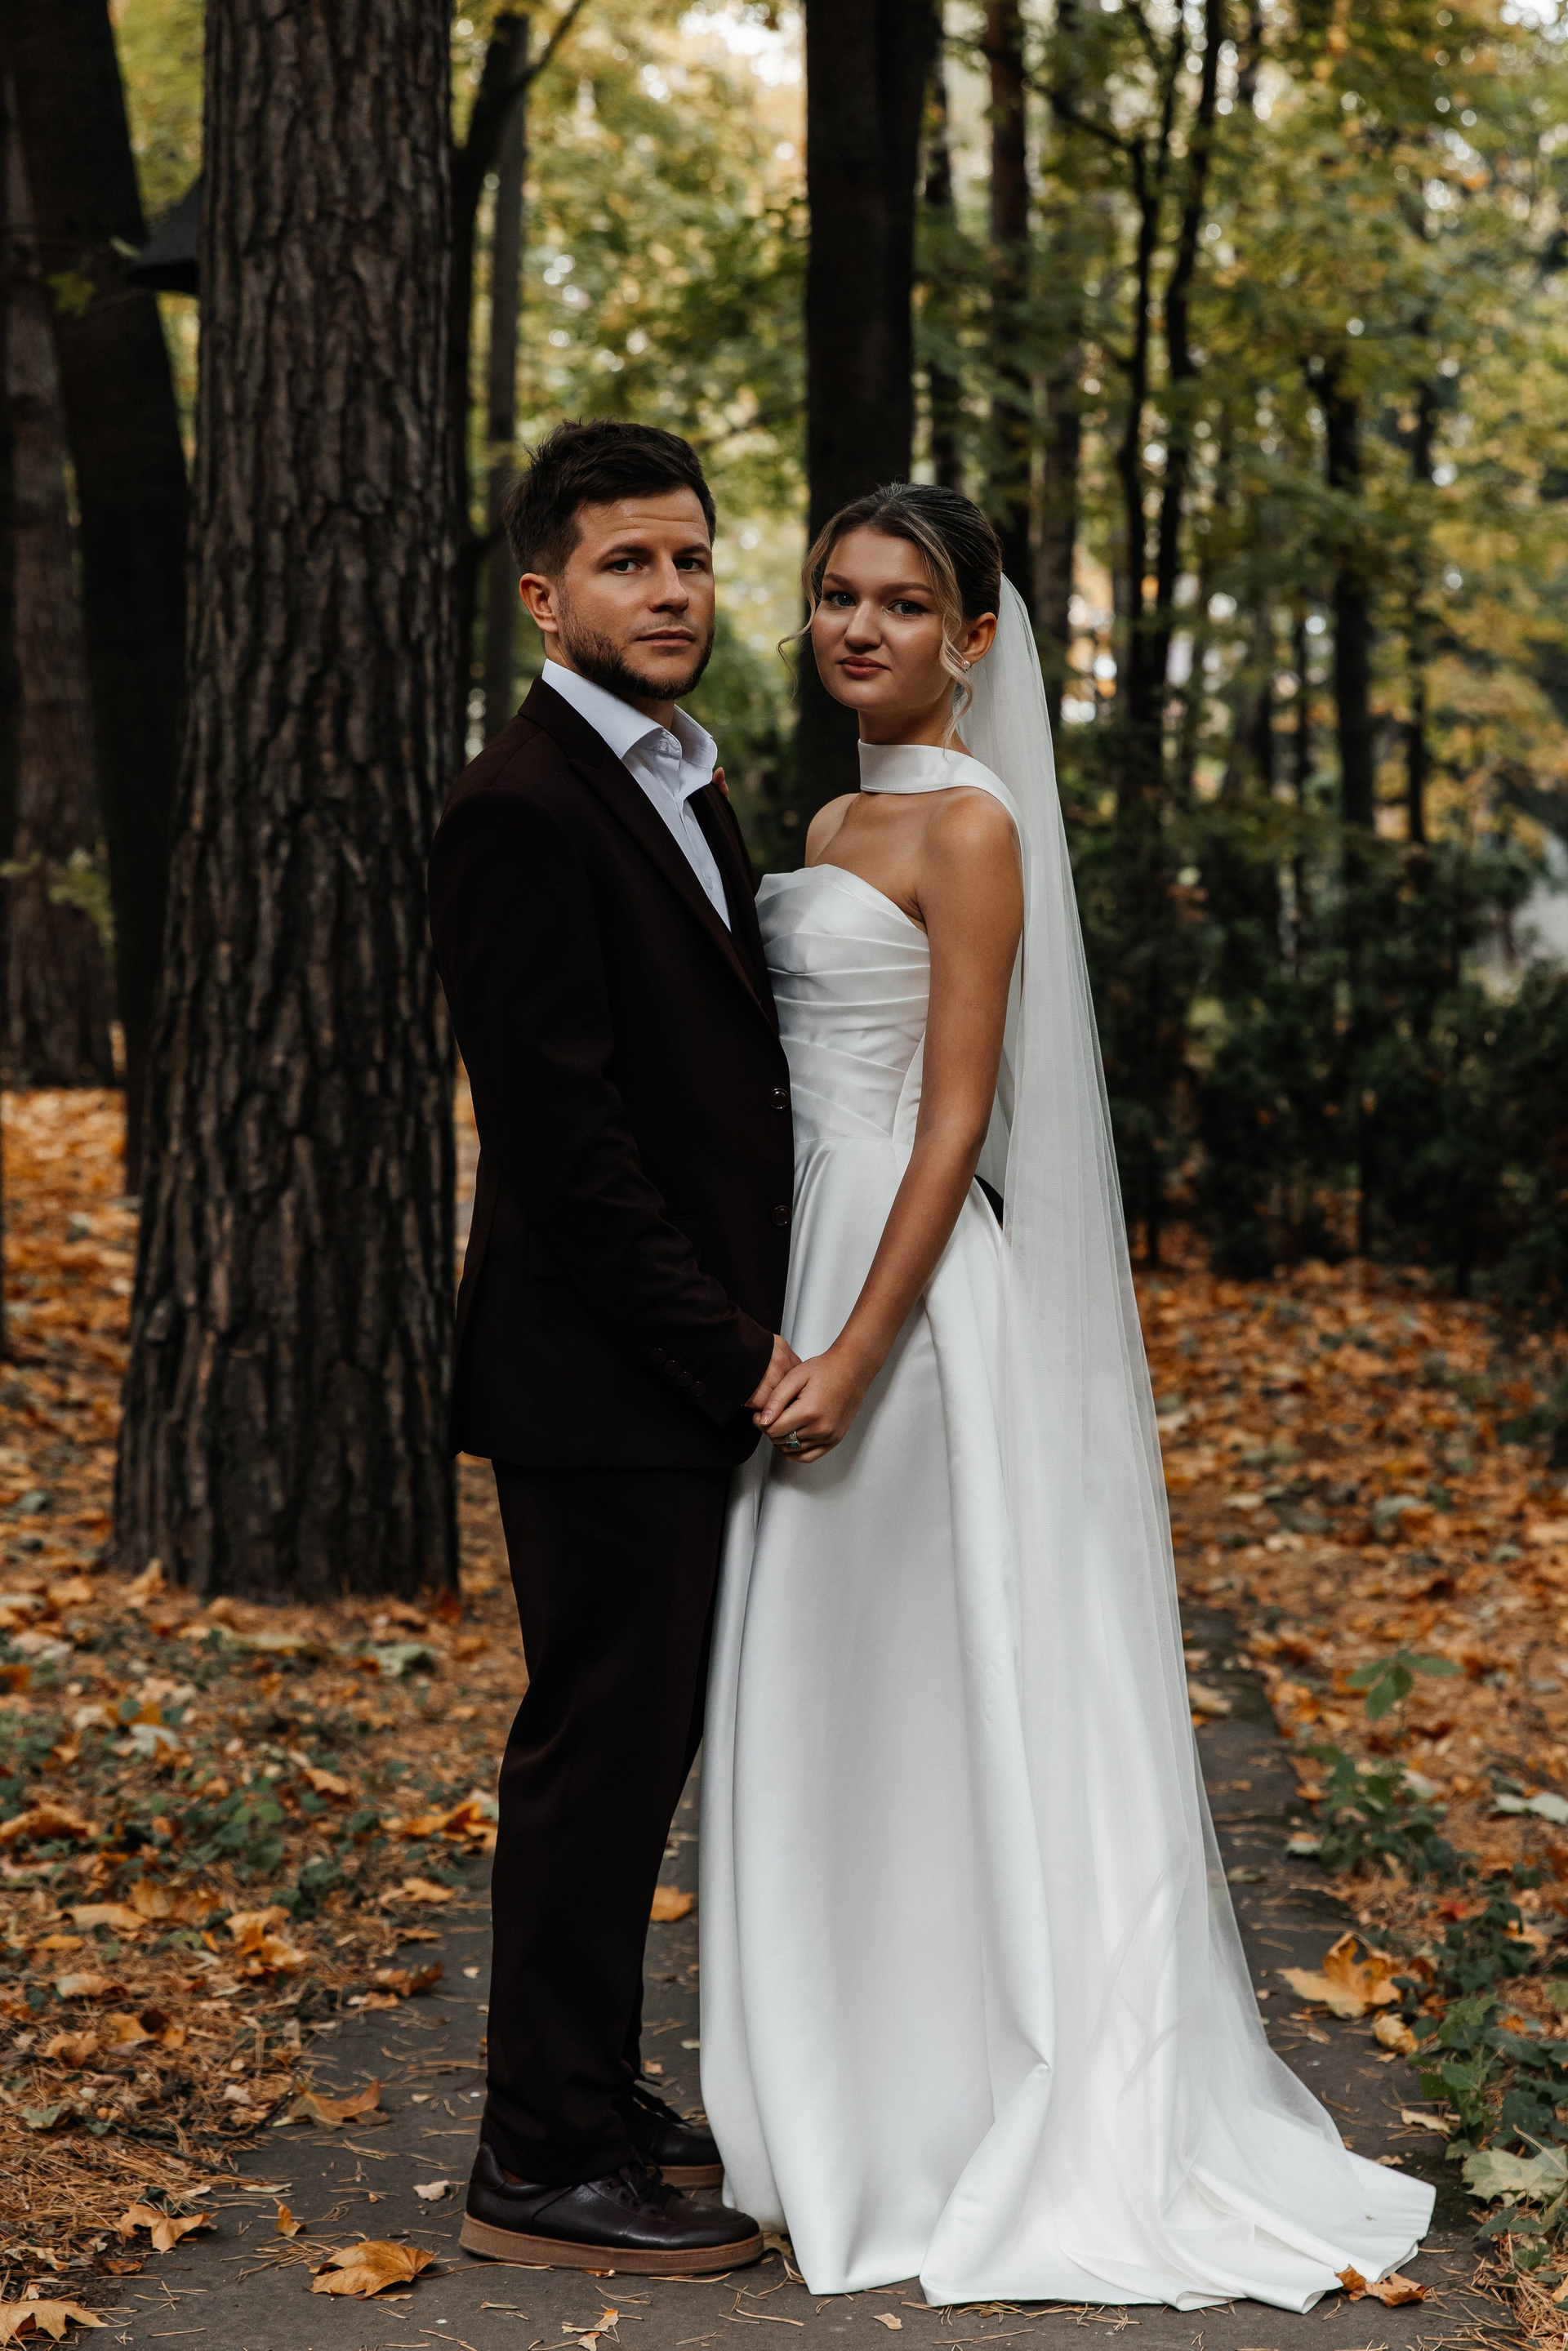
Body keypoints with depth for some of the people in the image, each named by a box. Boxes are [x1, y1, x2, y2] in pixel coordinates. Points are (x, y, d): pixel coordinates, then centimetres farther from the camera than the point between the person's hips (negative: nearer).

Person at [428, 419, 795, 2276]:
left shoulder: (685, 789, 16)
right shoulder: (521, 807, -15)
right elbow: (562, 1134, -19)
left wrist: (746, 1338, 9)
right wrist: (728, 1352, -16)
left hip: (691, 1365, 9)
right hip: (602, 1373, -9)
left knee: (641, 1745, 16)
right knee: (600, 1750, -2)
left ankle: (592, 2102, 28)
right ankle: (546, 2167, 9)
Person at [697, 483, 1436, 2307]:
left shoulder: (970, 827, -11)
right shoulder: (833, 823, 16)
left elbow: (956, 1120, -16)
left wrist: (858, 1352, -21)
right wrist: (788, 1326, 15)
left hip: (915, 1280, -9)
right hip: (807, 1259, 9)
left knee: (926, 1698, -1)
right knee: (820, 1709, 12)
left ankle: (963, 2130, 10)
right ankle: (851, 2115, 22)